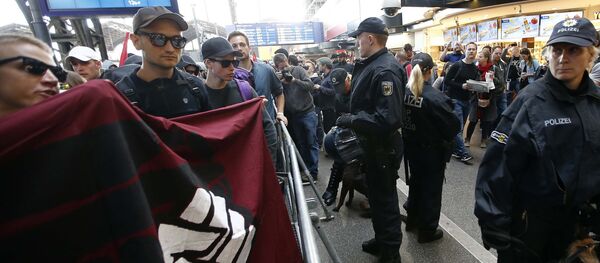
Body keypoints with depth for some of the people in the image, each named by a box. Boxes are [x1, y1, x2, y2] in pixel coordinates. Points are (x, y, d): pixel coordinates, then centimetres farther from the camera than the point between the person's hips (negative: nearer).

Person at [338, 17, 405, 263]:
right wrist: (350, 118, 4)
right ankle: (382, 239, 42)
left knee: (385, 198, 6)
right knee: (376, 194, 22)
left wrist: (350, 121, -25)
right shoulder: (371, 65, 8)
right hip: (373, 143, 10)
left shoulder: (385, 70, -23)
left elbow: (387, 118, -31)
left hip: (383, 146, -10)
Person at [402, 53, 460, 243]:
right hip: (432, 150, -5)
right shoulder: (434, 97, -24)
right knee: (431, 188, 11)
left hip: (410, 146, 6)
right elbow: (454, 124, -19)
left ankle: (412, 219, 40)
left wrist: (410, 134, 8)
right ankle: (428, 230, 26)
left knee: (415, 181, 23)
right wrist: (445, 139, 0)